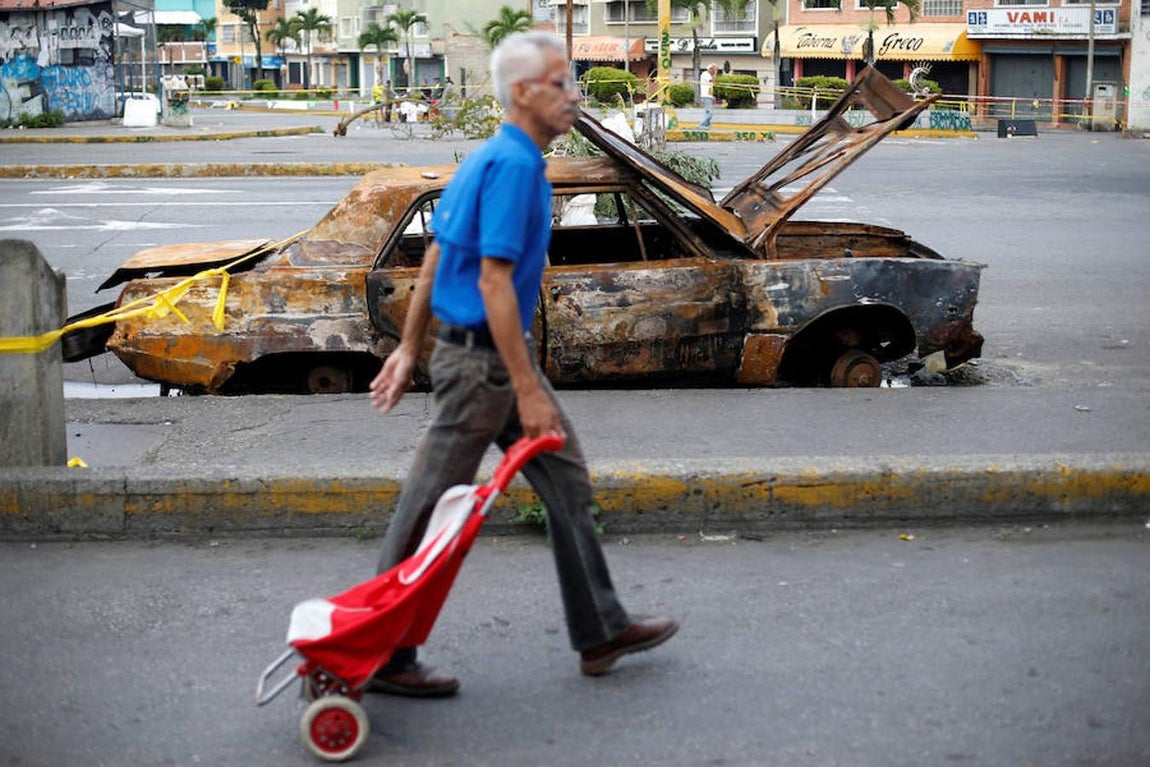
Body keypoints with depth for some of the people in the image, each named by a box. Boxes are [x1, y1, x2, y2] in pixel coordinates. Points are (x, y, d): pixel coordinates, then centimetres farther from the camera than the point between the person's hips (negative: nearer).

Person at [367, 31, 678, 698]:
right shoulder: (513, 166, -19)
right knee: (432, 510, 0)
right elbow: (493, 282, -24)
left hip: (499, 353, 10)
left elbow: (434, 258, 16)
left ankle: (601, 631, 23)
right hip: (483, 359, -10)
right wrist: (528, 392, -23)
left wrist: (409, 350, 18)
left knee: (569, 484, 14)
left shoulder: (490, 158, 12)